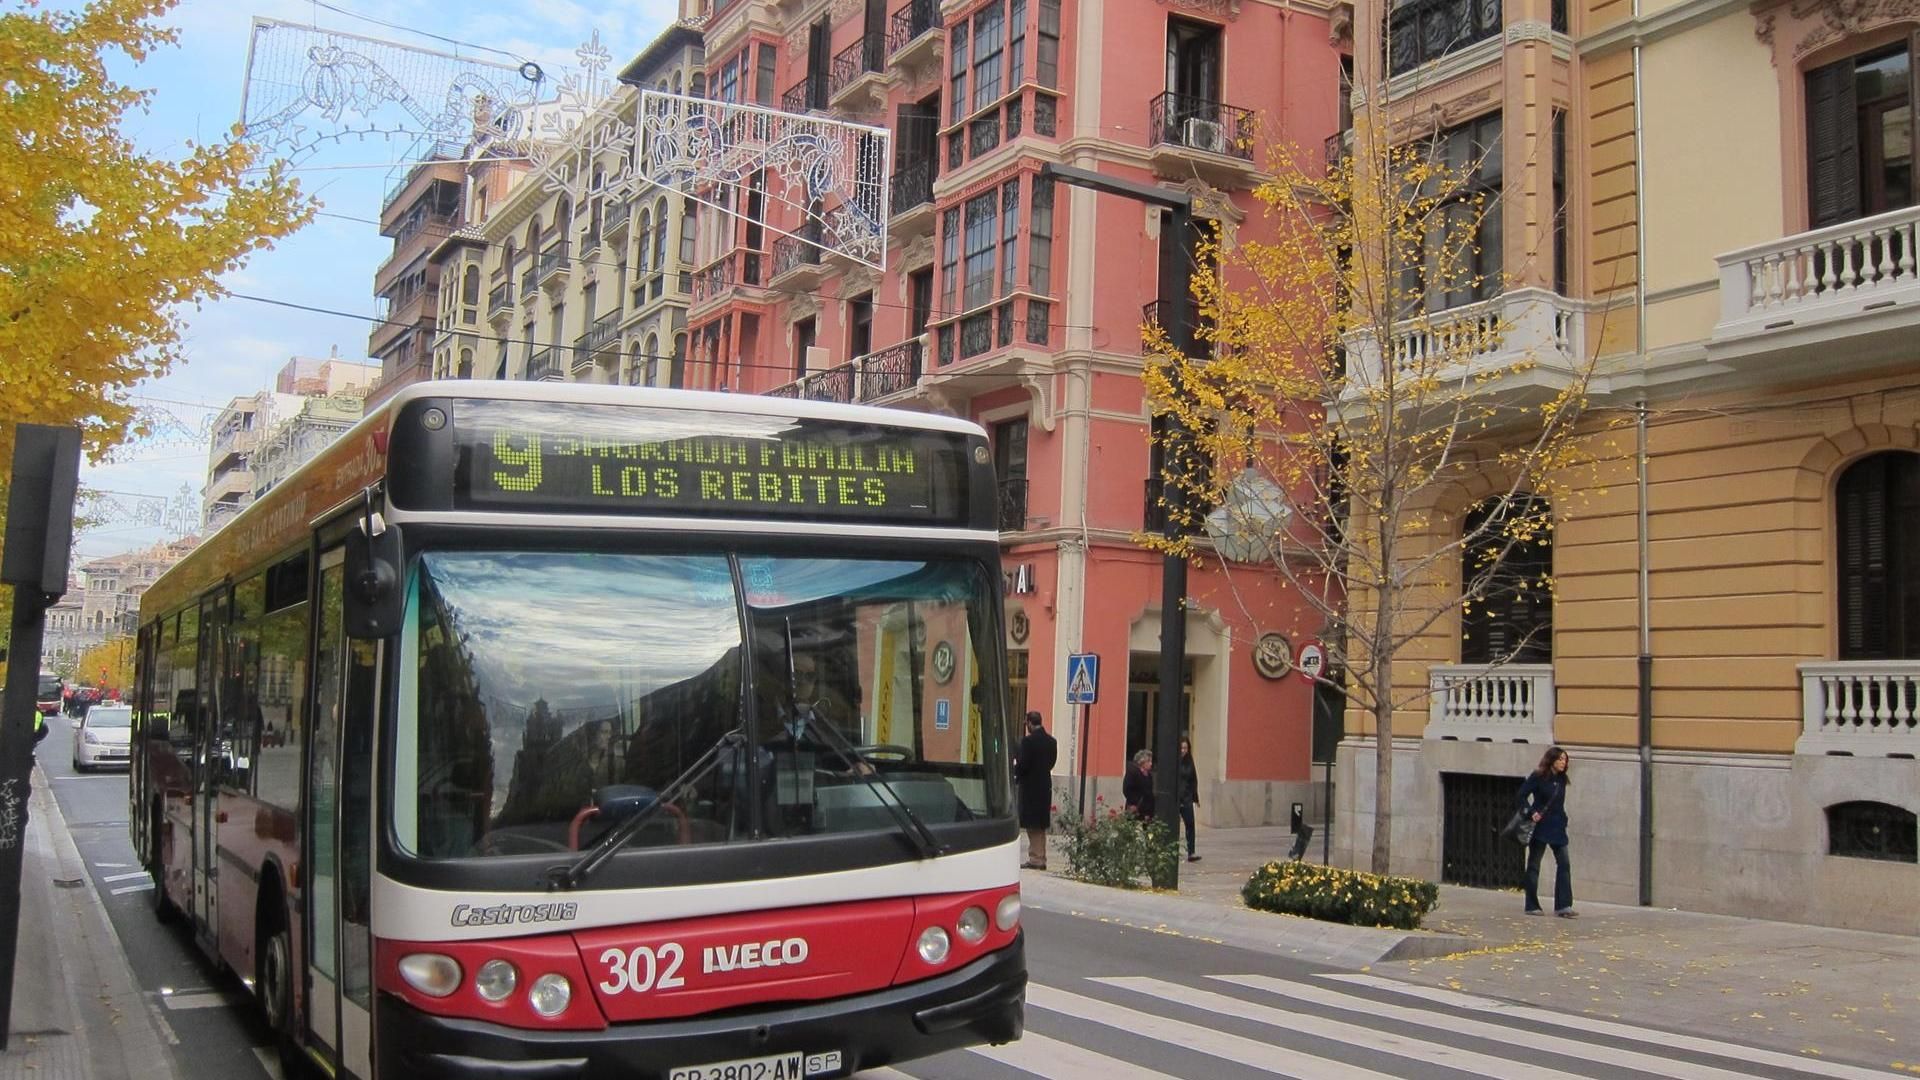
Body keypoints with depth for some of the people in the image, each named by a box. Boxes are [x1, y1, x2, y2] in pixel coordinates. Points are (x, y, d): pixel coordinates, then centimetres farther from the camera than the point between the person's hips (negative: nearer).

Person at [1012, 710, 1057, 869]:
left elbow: (1023, 764, -18)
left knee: (1032, 826, -1)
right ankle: (1040, 859, 18)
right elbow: (1051, 762, 10)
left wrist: (1015, 770, 2)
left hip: (1030, 788, -7)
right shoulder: (1051, 741, 7)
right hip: (1045, 786, 7)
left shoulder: (1028, 740, -16)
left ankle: (1035, 859, 1)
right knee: (1041, 825, 14)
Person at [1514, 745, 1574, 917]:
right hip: (1540, 826, -5)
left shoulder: (1561, 780, 9)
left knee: (1564, 864, -5)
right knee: (1534, 865, 3)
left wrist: (1563, 820, 9)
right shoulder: (1537, 777, -8)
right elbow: (1520, 797, -10)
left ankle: (1563, 906, -5)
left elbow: (1559, 804, 18)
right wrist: (1531, 813, -20)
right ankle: (1532, 906, 9)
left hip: (1557, 827, 5)